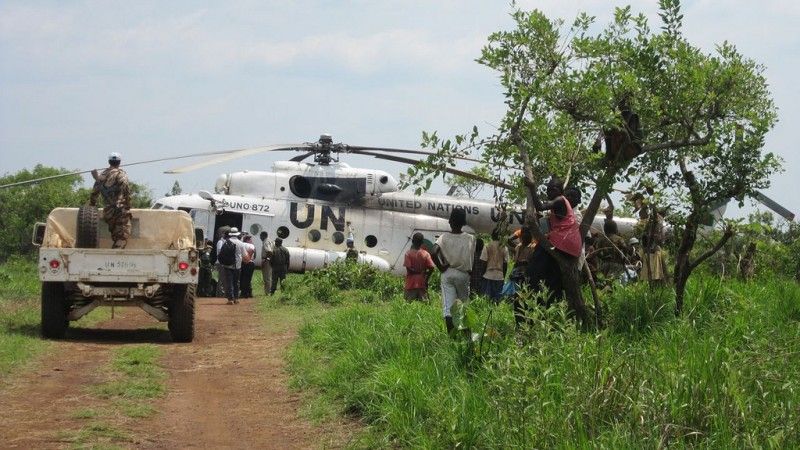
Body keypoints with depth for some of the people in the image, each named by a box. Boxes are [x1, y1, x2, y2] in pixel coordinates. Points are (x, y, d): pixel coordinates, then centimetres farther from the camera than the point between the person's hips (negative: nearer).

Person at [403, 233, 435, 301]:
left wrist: (416, 271, -1)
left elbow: (408, 268, -15)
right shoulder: (426, 254, 0)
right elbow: (431, 268, -6)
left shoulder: (408, 253, -6)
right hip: (422, 284, 2)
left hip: (411, 284, -2)